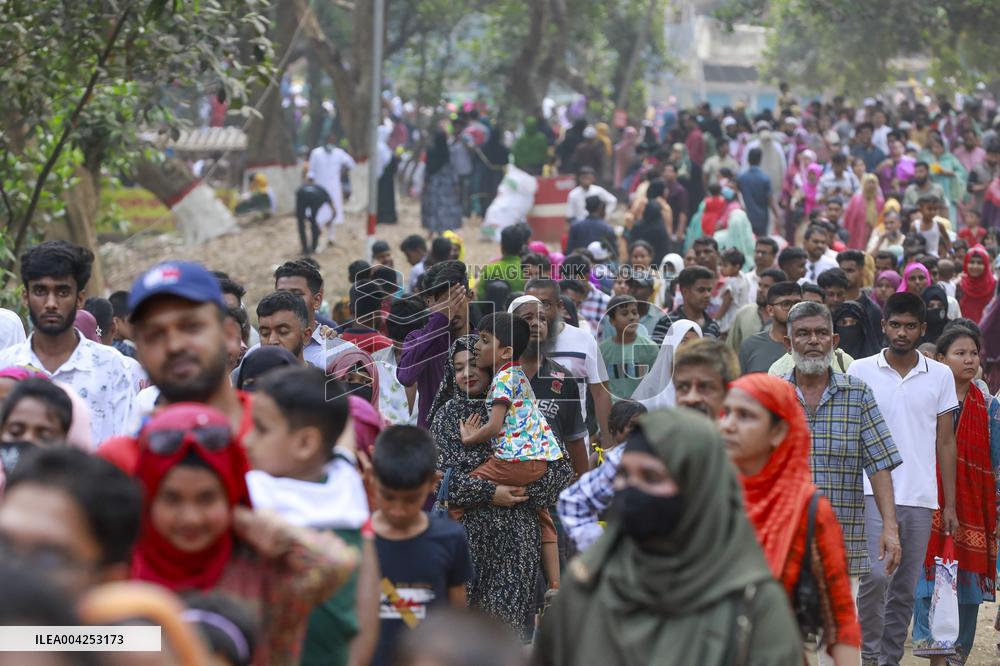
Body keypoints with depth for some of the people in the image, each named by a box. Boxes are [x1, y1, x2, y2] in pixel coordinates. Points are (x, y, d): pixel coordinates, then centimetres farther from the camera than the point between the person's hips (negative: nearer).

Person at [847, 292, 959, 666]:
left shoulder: (940, 376, 8)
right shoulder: (861, 371, 2)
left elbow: (945, 442, 10)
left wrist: (949, 504, 6)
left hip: (921, 498, 3)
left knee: (905, 589, 6)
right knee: (876, 575, -18)